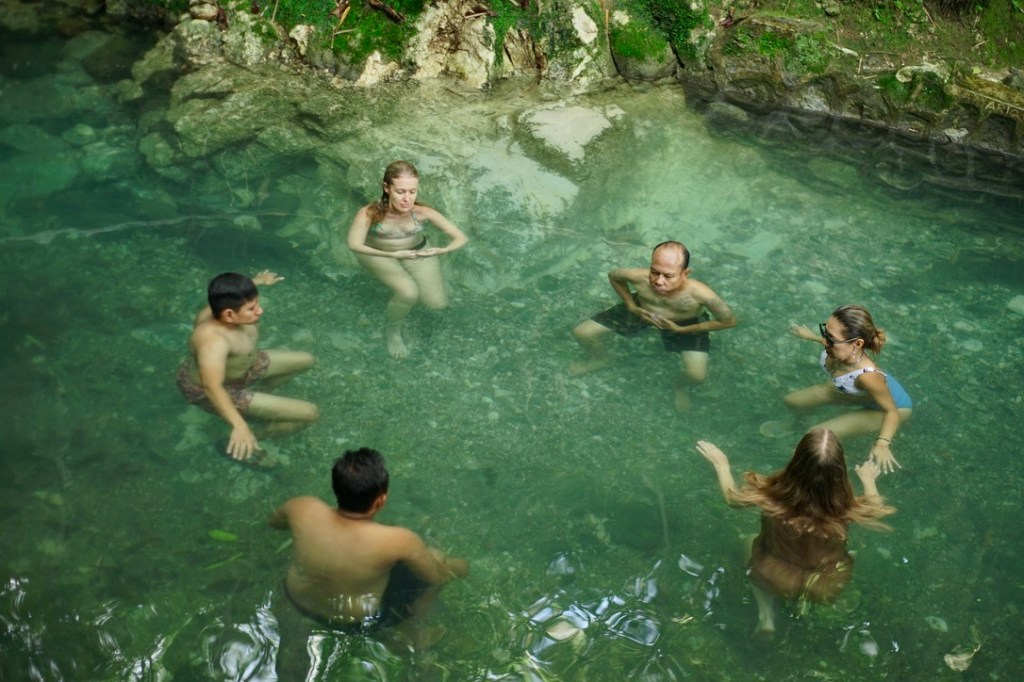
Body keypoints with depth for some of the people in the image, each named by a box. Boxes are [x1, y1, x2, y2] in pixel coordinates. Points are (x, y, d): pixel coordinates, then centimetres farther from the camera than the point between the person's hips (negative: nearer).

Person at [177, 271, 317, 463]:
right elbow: (212, 387, -56)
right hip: (223, 390, -9)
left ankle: (260, 395, 33)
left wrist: (257, 282, 29)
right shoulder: (214, 340, -43)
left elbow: (232, 291, 8)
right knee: (309, 413, -14)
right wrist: (239, 426, -68)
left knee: (306, 360, 21)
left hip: (241, 367, 9)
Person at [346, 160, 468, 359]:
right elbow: (354, 244, -48)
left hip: (416, 251, 3)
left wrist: (442, 250, -50)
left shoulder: (423, 212, -31)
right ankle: (392, 330, 5)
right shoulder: (369, 213, -36)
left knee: (438, 303, -4)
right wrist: (393, 255, -58)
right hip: (377, 254, -3)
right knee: (408, 293, -26)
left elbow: (461, 238, -28)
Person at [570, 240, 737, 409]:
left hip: (686, 323, -2)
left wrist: (680, 329, -23)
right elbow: (613, 276, -10)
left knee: (697, 376, -21)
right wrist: (631, 306, -17)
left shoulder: (700, 294, -43)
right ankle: (600, 359, 34)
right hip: (642, 309, 2)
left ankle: (680, 385, 19)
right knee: (581, 333, -3)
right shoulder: (638, 277, -36)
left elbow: (729, 321, -24)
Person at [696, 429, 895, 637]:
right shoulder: (847, 506, -27)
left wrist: (721, 464, 8)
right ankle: (811, 602, 23)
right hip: (827, 586, 2)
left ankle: (766, 618, 23)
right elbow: (876, 509, -3)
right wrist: (868, 479, 16)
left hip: (777, 580, -2)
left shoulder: (775, 494, -29)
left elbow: (731, 497, -9)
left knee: (751, 543, 30)